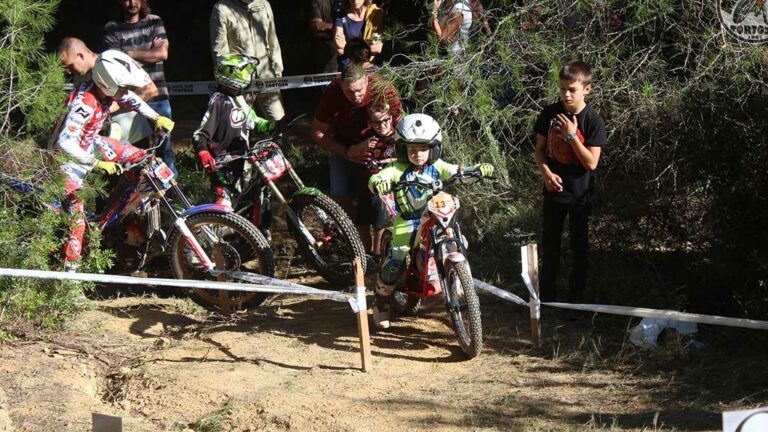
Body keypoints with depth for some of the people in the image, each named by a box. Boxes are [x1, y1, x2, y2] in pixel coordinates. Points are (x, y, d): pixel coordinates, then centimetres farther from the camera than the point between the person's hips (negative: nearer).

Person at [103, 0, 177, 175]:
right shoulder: (112, 28, 2)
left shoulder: (155, 22, 8)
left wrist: (130, 54, -6)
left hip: (157, 95, 1)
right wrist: (149, 53, -10)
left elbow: (163, 54, -4)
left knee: (164, 146, 2)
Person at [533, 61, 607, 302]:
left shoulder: (593, 121, -14)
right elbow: (539, 149, 3)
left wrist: (571, 135, -24)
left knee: (579, 245, 9)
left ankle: (577, 293, 23)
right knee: (550, 244, 9)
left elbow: (591, 163, -16)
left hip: (580, 193, -2)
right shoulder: (550, 114, -5)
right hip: (554, 189, 2)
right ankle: (547, 295, 19)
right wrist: (546, 172, -15)